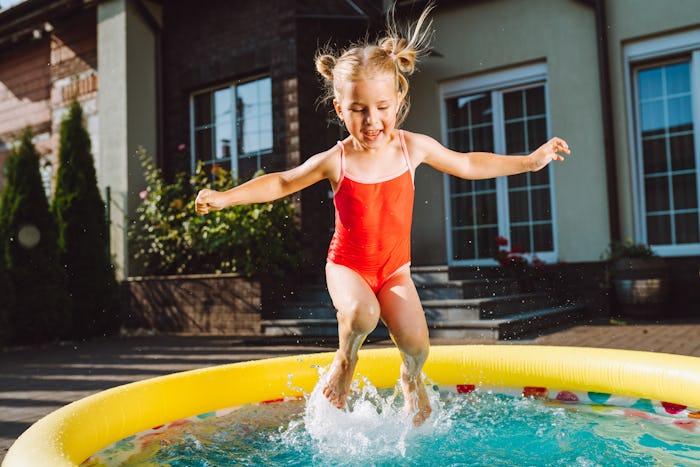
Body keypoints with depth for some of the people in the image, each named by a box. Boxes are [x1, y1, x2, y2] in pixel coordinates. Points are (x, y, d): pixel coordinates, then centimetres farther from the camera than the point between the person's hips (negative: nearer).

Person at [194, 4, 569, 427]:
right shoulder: (335, 161, -16)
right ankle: (345, 360, 3)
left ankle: (411, 379, 29)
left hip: (395, 268, 2)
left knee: (416, 343, -10)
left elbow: (469, 165, 4)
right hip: (347, 265, -2)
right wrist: (225, 197, -11)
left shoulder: (413, 147, -10)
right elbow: (281, 183, -3)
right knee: (361, 314, -33)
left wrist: (530, 161, 6)